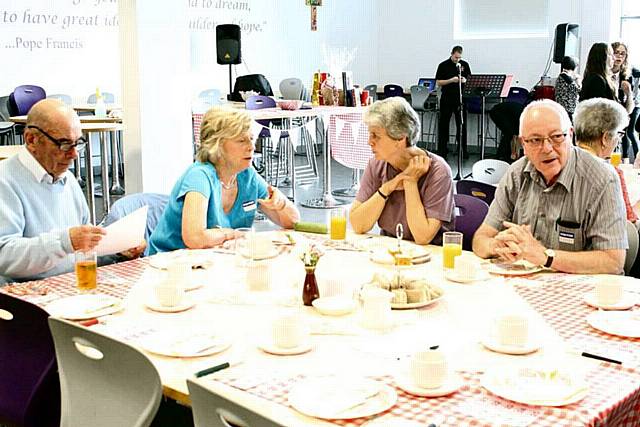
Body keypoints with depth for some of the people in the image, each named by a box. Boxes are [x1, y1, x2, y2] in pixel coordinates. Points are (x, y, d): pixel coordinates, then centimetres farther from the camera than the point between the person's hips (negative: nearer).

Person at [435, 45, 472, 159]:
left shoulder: (464, 64, 6)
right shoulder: (443, 65, -2)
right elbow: (438, 82, -3)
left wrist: (465, 80, -13)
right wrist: (451, 80, -18)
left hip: (460, 98, 2)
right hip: (447, 99, -2)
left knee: (462, 124, 6)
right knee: (443, 124, 2)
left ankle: (463, 150, 15)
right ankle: (441, 151, 9)